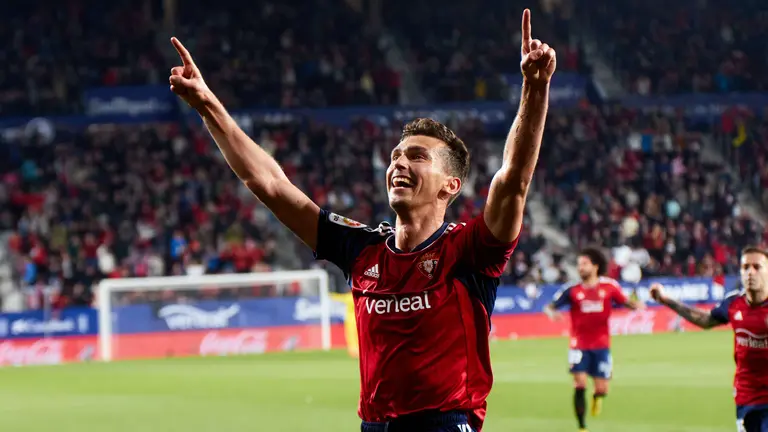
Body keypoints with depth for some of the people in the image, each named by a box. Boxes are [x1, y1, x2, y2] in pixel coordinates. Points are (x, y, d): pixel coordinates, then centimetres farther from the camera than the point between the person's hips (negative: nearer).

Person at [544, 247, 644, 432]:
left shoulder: (609, 286, -1)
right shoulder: (573, 290, -2)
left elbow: (625, 301, 9)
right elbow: (550, 306, -4)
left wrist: (636, 304, -13)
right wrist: (552, 312, -27)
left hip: (601, 345, 1)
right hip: (579, 345, -1)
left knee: (602, 389, 0)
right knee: (580, 385, -12)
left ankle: (597, 397, 40)